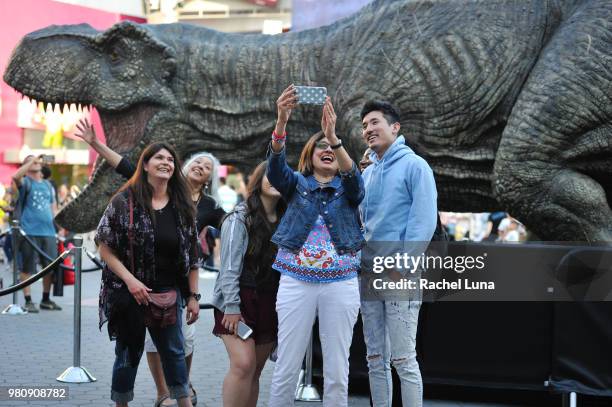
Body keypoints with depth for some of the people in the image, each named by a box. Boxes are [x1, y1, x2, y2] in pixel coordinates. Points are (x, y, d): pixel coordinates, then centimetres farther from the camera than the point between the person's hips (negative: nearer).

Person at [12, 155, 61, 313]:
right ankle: (28, 301, 4)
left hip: (48, 232, 5)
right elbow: (16, 176, -22)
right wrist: (31, 161, -18)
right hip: (29, 232, -5)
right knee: (28, 267, -2)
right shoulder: (26, 182, 3)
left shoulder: (48, 185, 19)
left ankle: (46, 299, 20)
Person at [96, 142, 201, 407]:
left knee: (174, 352, 11)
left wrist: (193, 295, 4)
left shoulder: (182, 206, 4)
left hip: (168, 295, 3)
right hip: (129, 293, -3)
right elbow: (105, 247, -9)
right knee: (129, 354, 6)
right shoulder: (125, 201, -8)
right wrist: (130, 280, -18)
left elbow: (192, 255, 7)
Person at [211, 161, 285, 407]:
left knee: (255, 371, 5)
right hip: (241, 300, -5)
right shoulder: (240, 218, -4)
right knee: (243, 365, -19)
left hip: (269, 304, 5)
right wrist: (232, 307, -17)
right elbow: (229, 266, -10)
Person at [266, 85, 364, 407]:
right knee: (286, 367, 2)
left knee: (337, 370, 4)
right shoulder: (296, 184, 8)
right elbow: (276, 165, -13)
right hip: (296, 281, 0)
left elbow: (354, 175, -16)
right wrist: (281, 122, -32)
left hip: (340, 284, 0)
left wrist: (334, 136, -33)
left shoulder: (349, 189, 8)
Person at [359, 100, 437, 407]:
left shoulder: (414, 165, -3)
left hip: (400, 275, -7)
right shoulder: (367, 173, 17)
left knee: (403, 359, -7)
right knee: (375, 358, 10)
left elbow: (425, 221, -12)